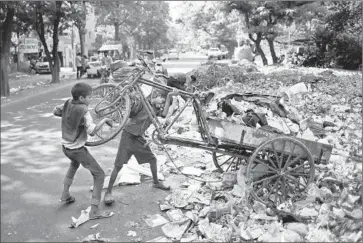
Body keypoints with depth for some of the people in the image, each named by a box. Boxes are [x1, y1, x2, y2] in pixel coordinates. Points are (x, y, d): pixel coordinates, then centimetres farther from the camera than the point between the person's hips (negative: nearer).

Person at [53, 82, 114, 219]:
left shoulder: (67, 104, -2)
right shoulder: (84, 111, -22)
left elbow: (55, 111, 15)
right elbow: (92, 131, -28)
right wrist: (105, 120, -18)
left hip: (65, 147, 8)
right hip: (78, 150, -8)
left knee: (74, 164, 39)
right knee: (99, 175, 1)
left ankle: (65, 194, 41)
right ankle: (94, 211, -2)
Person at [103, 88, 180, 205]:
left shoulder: (156, 109, 4)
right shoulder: (142, 102, -12)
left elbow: (164, 113, -18)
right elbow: (129, 114, -19)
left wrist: (169, 96, -24)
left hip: (139, 138, 6)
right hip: (128, 135, -6)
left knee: (152, 159, 11)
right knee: (118, 165, -7)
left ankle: (156, 182, 34)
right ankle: (108, 192, 5)